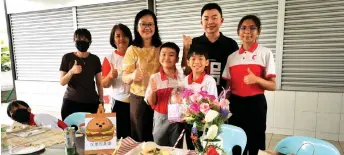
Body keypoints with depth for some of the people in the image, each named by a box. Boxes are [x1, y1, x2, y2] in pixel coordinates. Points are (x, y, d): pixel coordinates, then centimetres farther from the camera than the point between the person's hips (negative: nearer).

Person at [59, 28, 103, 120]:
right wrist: (71, 71, -19)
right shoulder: (67, 58, 1)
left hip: (91, 103, 1)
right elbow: (62, 82, -2)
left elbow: (99, 83, 8)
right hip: (71, 102, -1)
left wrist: (101, 102, 4)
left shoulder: (95, 59, 5)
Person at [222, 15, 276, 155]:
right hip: (235, 103, 3)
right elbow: (228, 85, 10)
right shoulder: (232, 56, 8)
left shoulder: (265, 53, -2)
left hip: (256, 103, -3)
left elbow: (273, 86, -5)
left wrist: (256, 79, -23)